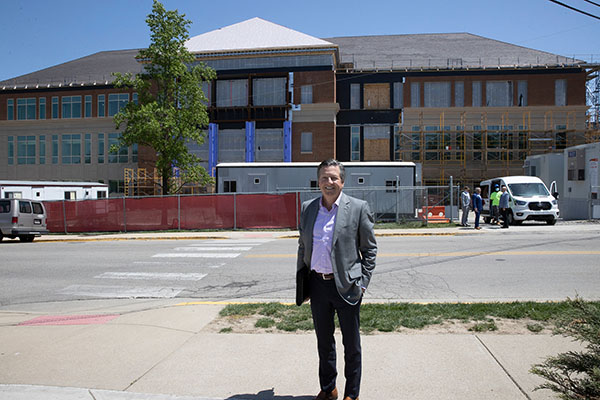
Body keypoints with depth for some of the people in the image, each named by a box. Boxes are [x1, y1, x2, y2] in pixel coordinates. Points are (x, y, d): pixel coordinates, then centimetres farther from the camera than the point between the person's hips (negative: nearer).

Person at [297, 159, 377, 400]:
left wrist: (363, 283, -8)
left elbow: (370, 248, -2)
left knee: (351, 344, 10)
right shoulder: (308, 208, 6)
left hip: (345, 285, -4)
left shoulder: (358, 208, -5)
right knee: (324, 341, 18)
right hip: (317, 284, 4)